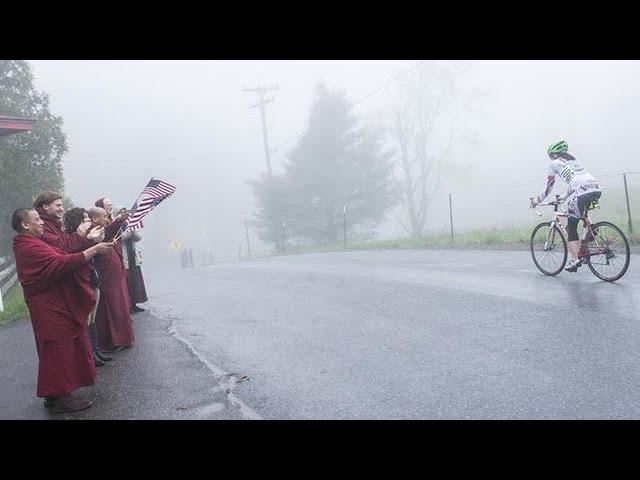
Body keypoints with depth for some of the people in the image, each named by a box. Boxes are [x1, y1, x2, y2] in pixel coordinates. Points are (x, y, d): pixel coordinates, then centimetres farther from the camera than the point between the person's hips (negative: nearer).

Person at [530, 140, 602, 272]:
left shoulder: (555, 164, 14)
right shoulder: (574, 159, 32)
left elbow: (549, 186, 19)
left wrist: (538, 199, 32)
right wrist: (563, 196, 49)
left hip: (582, 192, -7)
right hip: (597, 188, 7)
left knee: (571, 226, 4)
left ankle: (574, 260, -2)